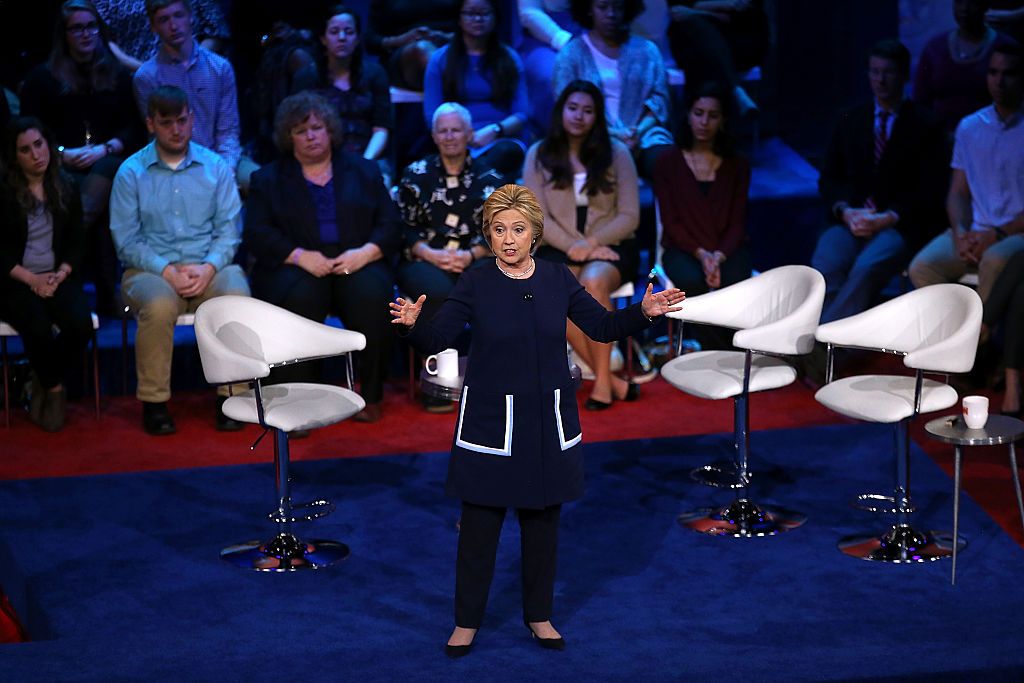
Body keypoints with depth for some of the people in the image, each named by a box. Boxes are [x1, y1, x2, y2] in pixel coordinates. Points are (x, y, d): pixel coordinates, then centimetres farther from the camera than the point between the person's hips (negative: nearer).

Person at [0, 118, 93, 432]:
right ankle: (54, 388, -3)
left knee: (81, 326, -26)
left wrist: (61, 274, -9)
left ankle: (42, 380, 1)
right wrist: (30, 279, -15)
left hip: (57, 276, 3)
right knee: (38, 328, -32)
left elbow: (77, 241, 10)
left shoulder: (66, 188, 9)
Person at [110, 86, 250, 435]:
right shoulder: (131, 173, 4)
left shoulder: (216, 167, 9)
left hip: (208, 269, 1)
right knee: (159, 305, -36)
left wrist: (209, 267, -15)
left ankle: (231, 395, -18)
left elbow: (228, 229, 4)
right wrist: (166, 271, -15)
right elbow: (126, 239, -1)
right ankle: (154, 402, -20)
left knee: (237, 296, -32)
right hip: (151, 270, -1)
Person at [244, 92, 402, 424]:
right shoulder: (268, 179, 16)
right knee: (299, 294, -36)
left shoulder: (363, 171, 19)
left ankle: (371, 396, -24)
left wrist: (366, 252, -12)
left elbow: (390, 225, 9)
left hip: (356, 266, 1)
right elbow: (257, 234, 2)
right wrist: (300, 256, -15)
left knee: (371, 293, -33)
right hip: (295, 268, -1)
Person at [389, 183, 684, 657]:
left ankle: (539, 615, 26)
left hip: (548, 420, 3)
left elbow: (603, 327, 6)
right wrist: (412, 325, -35)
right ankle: (467, 621, 16)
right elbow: (437, 340, -14)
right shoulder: (475, 285, -8)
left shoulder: (557, 279, 0)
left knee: (543, 520, 12)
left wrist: (643, 312, -10)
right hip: (490, 419, -2)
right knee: (479, 522, 3)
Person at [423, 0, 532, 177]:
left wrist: (495, 131, -13)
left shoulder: (510, 58, 17)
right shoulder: (440, 59, 15)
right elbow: (433, 116, 7)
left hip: (503, 140, 1)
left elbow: (522, 114, 8)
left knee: (507, 151, -39)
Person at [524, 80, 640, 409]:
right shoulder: (539, 155, 6)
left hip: (609, 247, -1)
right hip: (559, 249, 1)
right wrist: (574, 246, -14)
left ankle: (602, 380, -27)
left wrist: (591, 244, -13)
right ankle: (611, 381, -25)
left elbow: (629, 217, 1)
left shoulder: (617, 154, 5)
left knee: (593, 282, -37)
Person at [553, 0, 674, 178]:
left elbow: (659, 99, 9)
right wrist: (614, 134, -14)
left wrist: (639, 132, -12)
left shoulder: (646, 50, 16)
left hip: (644, 134, 2)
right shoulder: (571, 54, 8)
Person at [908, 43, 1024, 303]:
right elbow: (958, 193, 14)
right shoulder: (969, 127, 14)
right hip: (975, 232, 4)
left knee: (994, 261, -38)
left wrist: (999, 234, -15)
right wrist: (960, 233, -6)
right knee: (922, 267, -24)